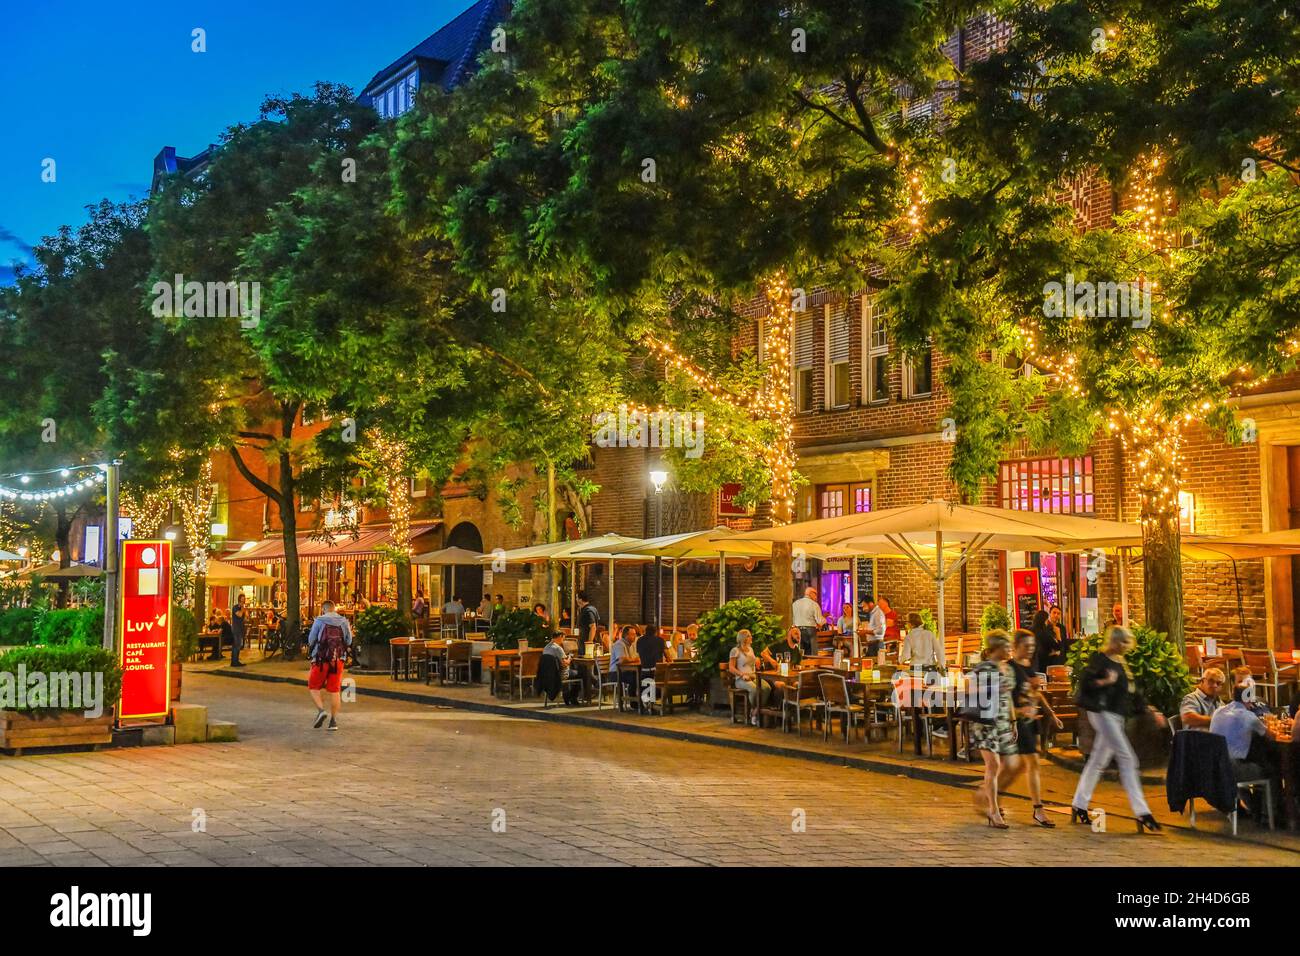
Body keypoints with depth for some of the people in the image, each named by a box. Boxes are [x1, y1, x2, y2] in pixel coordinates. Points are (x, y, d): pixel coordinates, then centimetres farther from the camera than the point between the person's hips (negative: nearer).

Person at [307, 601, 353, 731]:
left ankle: (321, 710, -13)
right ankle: (334, 720, 7)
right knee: (334, 690, 9)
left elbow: (311, 640, -3)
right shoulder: (344, 622, 5)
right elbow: (348, 642, 8)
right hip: (338, 660, 3)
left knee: (314, 687, 10)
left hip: (321, 659, -3)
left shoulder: (319, 621, -5)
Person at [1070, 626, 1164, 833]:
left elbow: (1132, 692, 20)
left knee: (1098, 761, 12)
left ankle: (1079, 806, 20)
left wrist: (1151, 711, 17)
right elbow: (1085, 682, -16)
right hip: (1103, 713, -9)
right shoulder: (1099, 659, -9)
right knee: (1127, 759, -12)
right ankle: (1142, 813, -12)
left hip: (1116, 716, 9)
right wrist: (1105, 682, -26)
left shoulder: (1121, 662, 16)